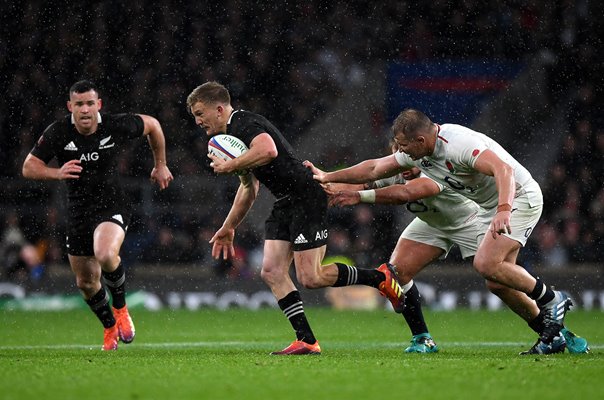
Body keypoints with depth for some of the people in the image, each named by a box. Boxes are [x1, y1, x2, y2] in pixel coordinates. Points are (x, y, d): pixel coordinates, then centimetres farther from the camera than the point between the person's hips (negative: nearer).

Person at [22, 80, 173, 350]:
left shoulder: (117, 126, -14)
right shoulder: (58, 133, -11)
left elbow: (152, 125, 5)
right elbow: (29, 167, -8)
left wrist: (160, 165, 13)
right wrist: (57, 173, -28)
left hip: (112, 206, -3)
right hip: (78, 213, 3)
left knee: (105, 255, -33)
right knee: (86, 282, 11)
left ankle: (120, 307, -5)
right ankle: (110, 327, 39)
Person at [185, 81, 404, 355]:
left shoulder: (244, 123, -14)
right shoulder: (228, 136, 18)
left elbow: (268, 150, -36)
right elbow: (249, 187, 30)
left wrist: (229, 166, -22)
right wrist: (228, 227, 31)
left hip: (306, 197, -10)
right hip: (284, 204, 10)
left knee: (310, 278, -11)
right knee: (271, 272, -1)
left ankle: (382, 277, 6)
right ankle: (307, 342, -1)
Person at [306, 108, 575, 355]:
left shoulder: (459, 143, -28)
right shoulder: (417, 153, 0)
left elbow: (503, 169, -40)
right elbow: (374, 169, 12)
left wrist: (503, 210, -53)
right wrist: (327, 177, 12)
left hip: (519, 196, -10)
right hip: (491, 207, 10)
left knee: (486, 264, -24)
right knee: (495, 282, 2)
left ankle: (552, 300, -8)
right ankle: (551, 332, 12)